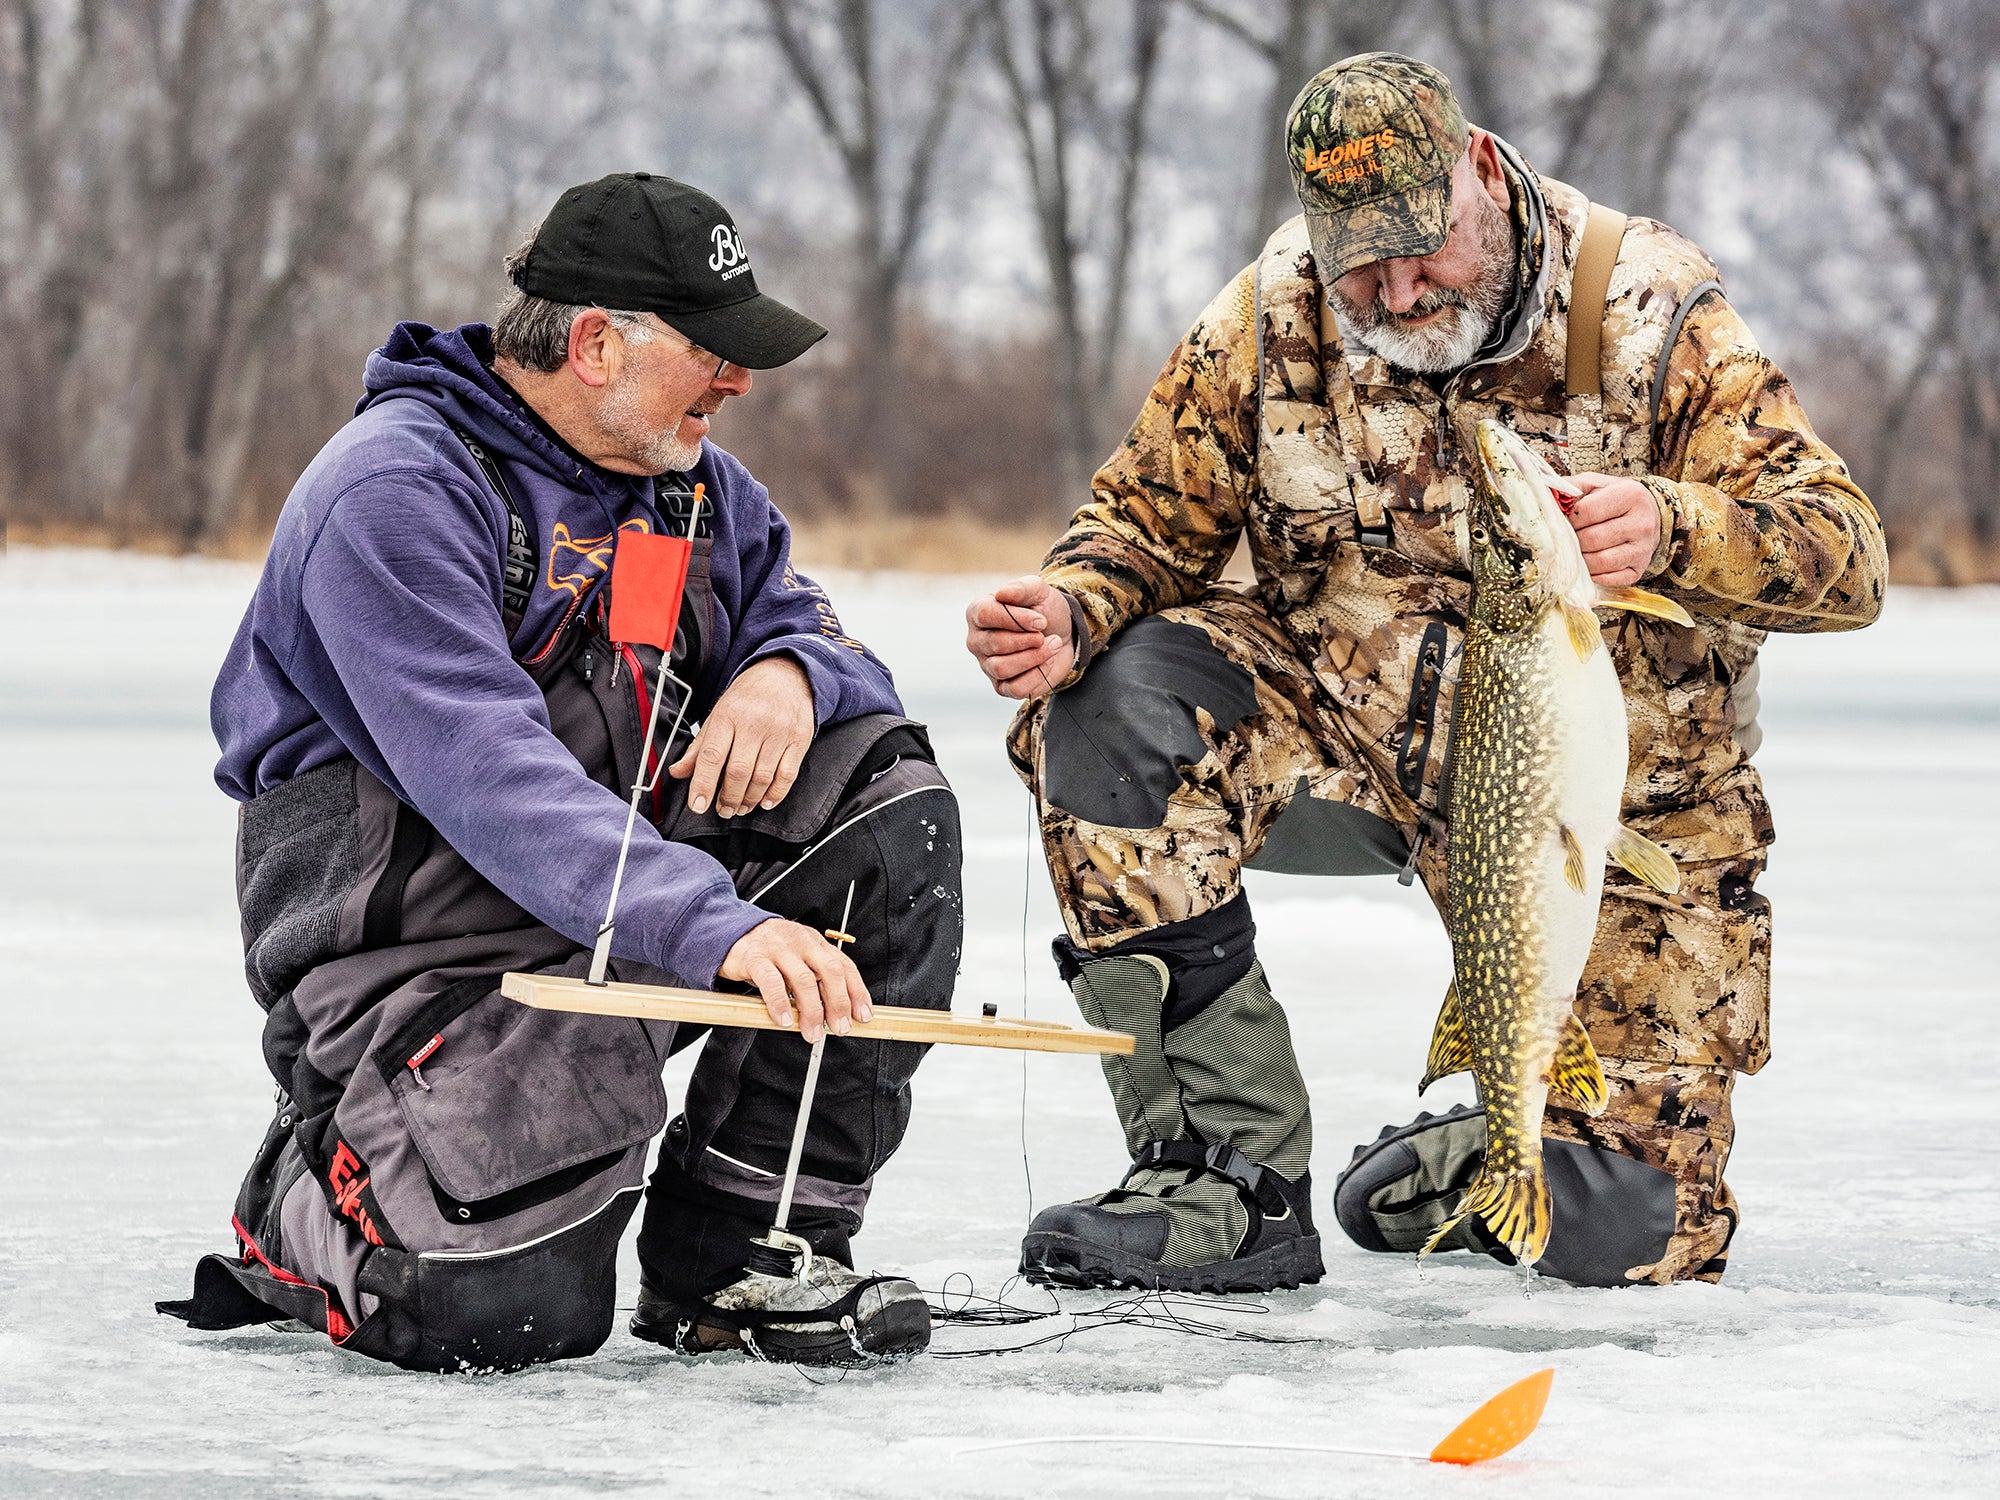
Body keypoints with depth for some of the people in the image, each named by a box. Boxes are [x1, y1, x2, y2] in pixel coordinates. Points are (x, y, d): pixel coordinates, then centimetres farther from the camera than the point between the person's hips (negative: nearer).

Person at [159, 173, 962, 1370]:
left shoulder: (698, 484, 10)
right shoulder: (395, 491, -18)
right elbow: (486, 773, -30)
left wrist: (791, 675, -15)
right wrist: (717, 927, -41)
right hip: (434, 933, -8)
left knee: (891, 804, -12)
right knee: (507, 1311, -28)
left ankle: (739, 1250, -8)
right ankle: (304, 1207, 10)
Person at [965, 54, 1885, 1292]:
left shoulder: (1649, 311, -16)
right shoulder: (1275, 318, -8)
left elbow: (1846, 554, -22)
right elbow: (1150, 518, 1)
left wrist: (1668, 529, -44)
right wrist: (1071, 610, -24)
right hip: (1352, 743, 2)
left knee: (1635, 1237, -12)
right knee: (1107, 702, -26)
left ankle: (1470, 1167, 29)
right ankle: (1234, 1179, -20)